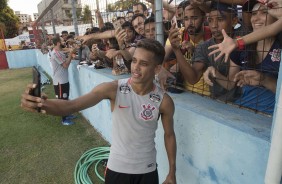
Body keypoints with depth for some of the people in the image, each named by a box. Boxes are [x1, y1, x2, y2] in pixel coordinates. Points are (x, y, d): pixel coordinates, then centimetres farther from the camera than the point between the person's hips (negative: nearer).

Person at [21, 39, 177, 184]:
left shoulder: (164, 101, -16)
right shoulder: (113, 89, -20)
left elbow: (169, 135, -3)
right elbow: (72, 105, -28)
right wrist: (42, 103, -48)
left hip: (147, 170, 0)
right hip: (117, 167, 0)